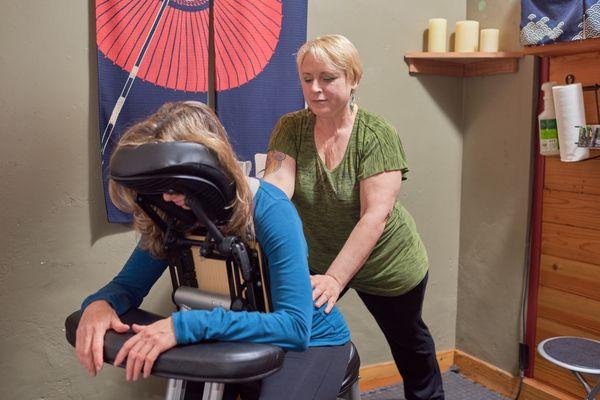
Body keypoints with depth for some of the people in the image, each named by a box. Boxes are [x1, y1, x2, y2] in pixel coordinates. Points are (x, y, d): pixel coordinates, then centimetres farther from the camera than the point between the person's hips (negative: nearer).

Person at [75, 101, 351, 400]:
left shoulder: (270, 210, -28)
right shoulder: (173, 215, -11)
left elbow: (295, 325, -32)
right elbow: (129, 284, -2)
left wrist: (186, 326, -40)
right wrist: (99, 304, -26)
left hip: (309, 341, -5)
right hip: (240, 342, 5)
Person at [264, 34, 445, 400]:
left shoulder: (378, 135, -23)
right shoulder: (291, 129, -12)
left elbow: (375, 215, -31)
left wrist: (335, 278, -41)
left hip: (385, 263, -2)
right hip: (318, 257, 2)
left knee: (409, 343, 20)